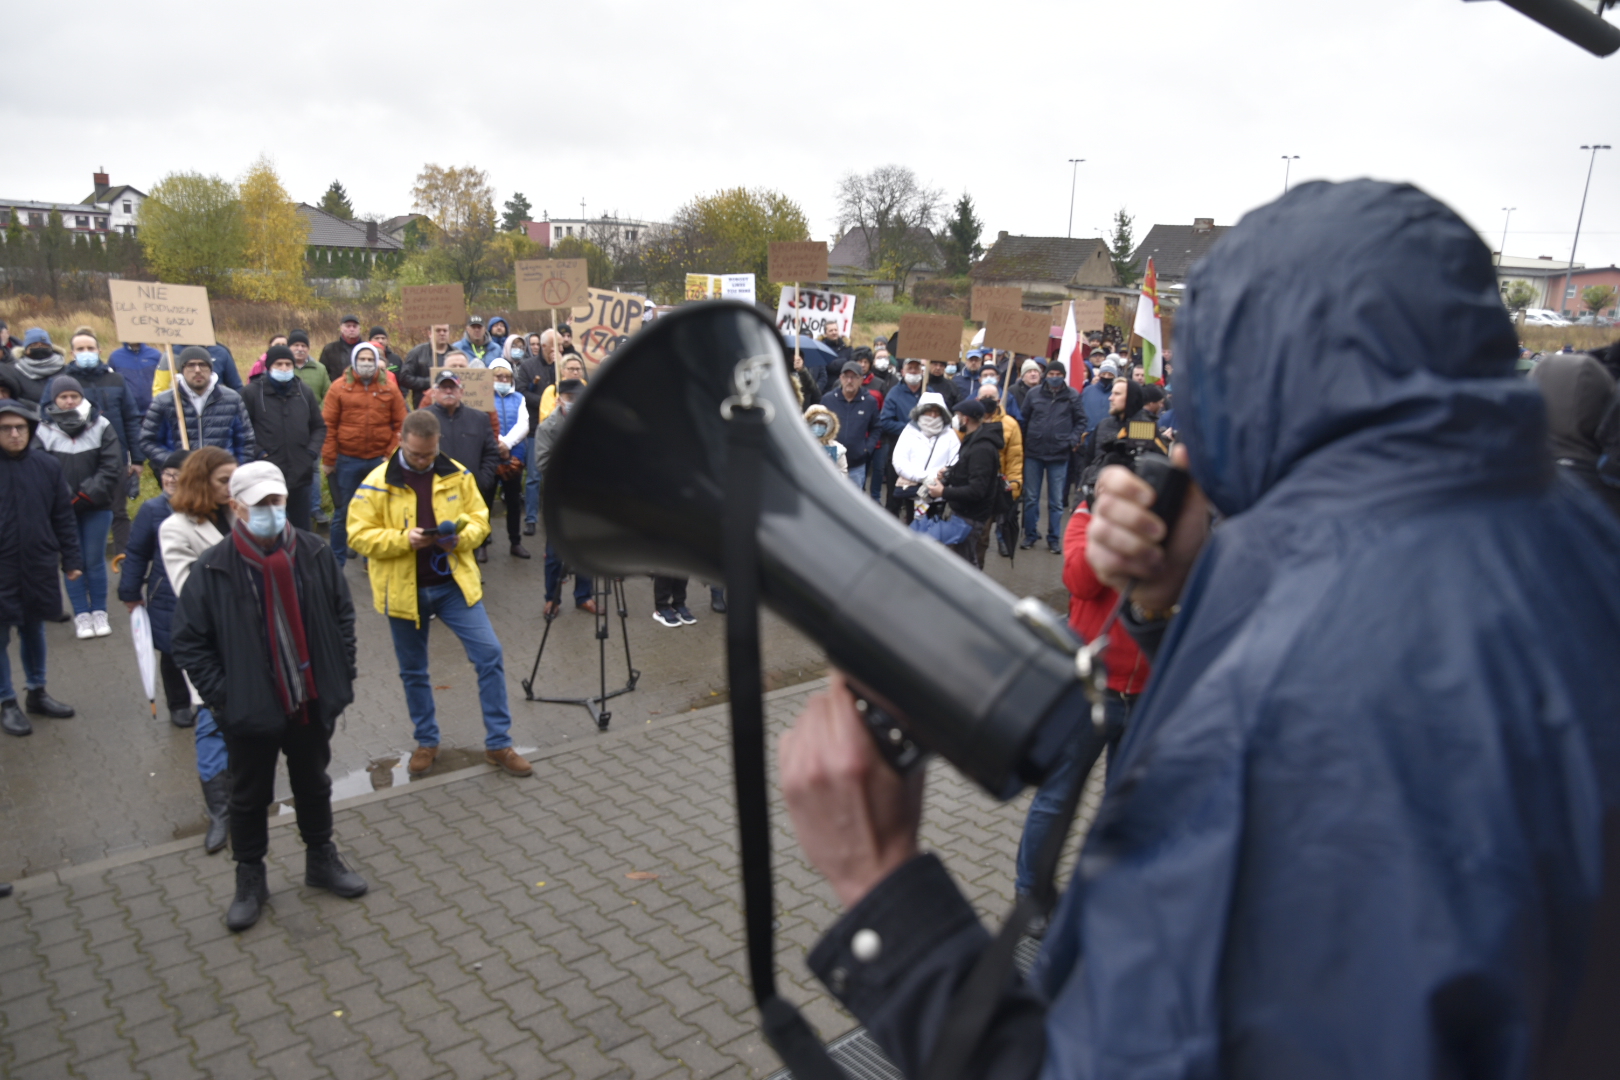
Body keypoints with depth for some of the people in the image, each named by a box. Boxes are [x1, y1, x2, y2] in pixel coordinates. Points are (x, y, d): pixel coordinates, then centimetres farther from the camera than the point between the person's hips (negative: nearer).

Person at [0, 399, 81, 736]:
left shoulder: (48, 466, -1)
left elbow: (64, 518, 4)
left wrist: (71, 560, 3)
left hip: (39, 566, 3)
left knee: (34, 629, 17)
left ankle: (36, 692, 32)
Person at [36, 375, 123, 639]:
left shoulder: (101, 426, -1)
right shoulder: (43, 431, -3)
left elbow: (112, 467, -5)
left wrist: (88, 495, -11)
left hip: (96, 507, 0)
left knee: (95, 561, 7)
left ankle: (99, 613, 18)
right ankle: (81, 615, 13)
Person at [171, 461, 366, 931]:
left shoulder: (314, 553, -6)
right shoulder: (213, 569, -14)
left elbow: (343, 614, 5)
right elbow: (188, 642, -7)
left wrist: (342, 675, 1)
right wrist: (222, 695, -12)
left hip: (312, 703, 3)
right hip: (249, 711, -2)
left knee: (314, 786, 21)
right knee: (250, 798, 14)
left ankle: (321, 860, 41)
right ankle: (249, 879, 34)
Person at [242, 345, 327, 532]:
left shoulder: (304, 391, 10)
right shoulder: (252, 392, -4)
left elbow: (319, 426, 17)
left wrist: (312, 452, 3)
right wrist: (256, 452, -13)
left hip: (300, 475, 4)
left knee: (302, 531, 12)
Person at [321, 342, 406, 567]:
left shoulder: (389, 389, 4)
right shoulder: (339, 388, -1)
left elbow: (401, 425, 4)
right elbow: (328, 426, -2)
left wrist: (392, 455, -3)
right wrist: (328, 460, -5)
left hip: (380, 461, 1)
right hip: (347, 461, -1)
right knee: (342, 512, 7)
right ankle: (337, 560, 20)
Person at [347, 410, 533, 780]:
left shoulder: (457, 475, 0)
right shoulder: (378, 483, -7)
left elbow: (479, 519, 4)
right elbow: (359, 535, -8)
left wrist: (461, 537, -17)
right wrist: (403, 539, -24)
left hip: (455, 583, 1)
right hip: (405, 590, -1)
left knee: (490, 654, -6)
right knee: (413, 671, 12)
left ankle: (498, 743, 6)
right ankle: (426, 742, 33)